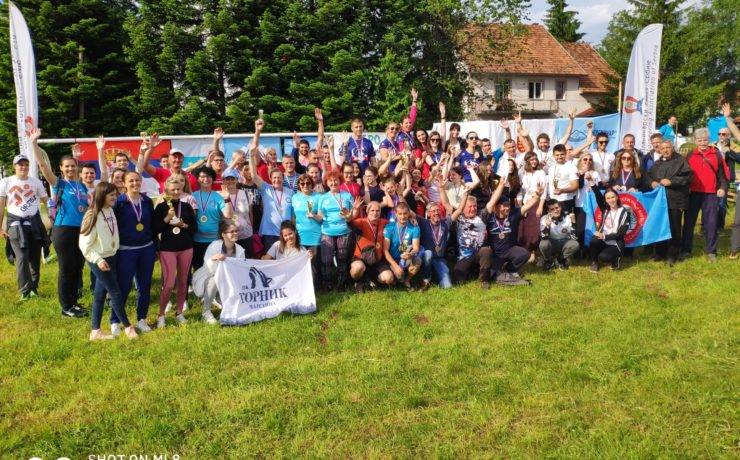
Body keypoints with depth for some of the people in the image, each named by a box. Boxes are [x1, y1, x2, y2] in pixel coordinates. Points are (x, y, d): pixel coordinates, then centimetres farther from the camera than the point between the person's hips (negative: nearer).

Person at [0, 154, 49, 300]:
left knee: (35, 257, 7)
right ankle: (25, 291, 1)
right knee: (22, 258, -7)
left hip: (34, 222, 2)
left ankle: (34, 288, 21)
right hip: (16, 224, -2)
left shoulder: (36, 182, 4)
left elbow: (46, 201, 9)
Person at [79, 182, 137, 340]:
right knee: (116, 293, 0)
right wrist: (98, 259, -20)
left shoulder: (110, 211, 3)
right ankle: (128, 326, 13)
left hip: (111, 257, 7)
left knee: (100, 294, 12)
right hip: (99, 260, -7)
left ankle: (95, 331, 19)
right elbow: (84, 243, -15)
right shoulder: (93, 215, -17)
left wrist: (115, 251, 7)